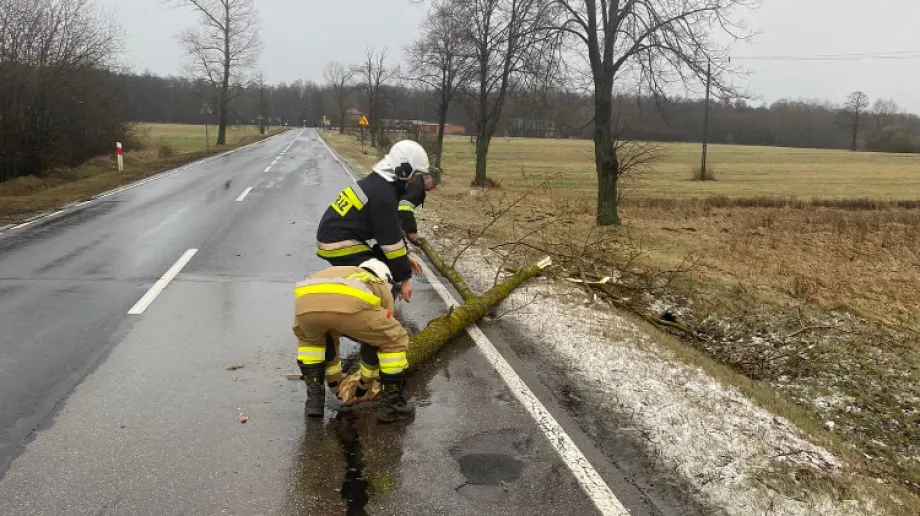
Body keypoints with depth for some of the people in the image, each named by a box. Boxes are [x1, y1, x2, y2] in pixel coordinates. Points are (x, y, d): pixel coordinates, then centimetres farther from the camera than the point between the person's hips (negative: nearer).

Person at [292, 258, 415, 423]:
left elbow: (328, 332, 54)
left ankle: (314, 397, 32)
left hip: (306, 301, 4)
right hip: (349, 302, -4)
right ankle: (391, 404, 26)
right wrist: (366, 383, 56)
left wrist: (336, 386, 62)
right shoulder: (383, 289, 38)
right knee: (395, 340, 22)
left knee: (308, 339, 39)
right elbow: (375, 339, 42)